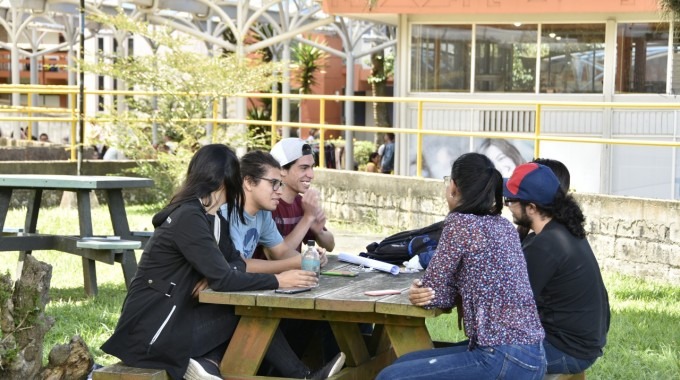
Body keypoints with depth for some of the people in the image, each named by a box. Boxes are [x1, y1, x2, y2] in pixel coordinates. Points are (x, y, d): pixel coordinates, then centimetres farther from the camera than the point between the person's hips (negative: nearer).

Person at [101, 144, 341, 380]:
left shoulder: (211, 217, 10)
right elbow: (223, 279, -24)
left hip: (174, 318, 9)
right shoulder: (188, 218, -20)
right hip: (150, 332, -9)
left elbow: (235, 263, 9)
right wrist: (277, 281, -17)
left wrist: (214, 277, -13)